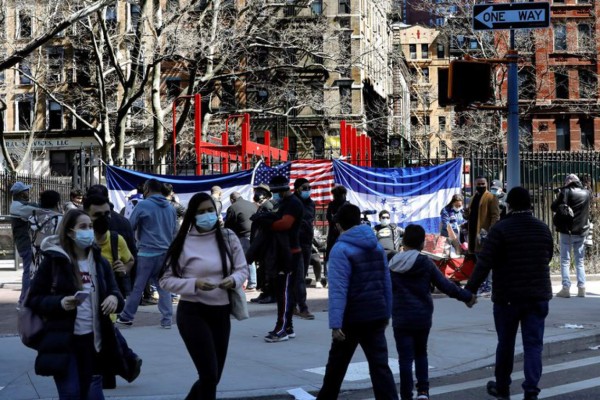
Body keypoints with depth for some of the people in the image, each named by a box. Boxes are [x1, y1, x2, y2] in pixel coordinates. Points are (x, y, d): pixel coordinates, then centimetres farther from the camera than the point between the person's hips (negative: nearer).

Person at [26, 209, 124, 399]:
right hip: (62, 342, -4)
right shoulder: (53, 261, -4)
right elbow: (33, 299, -2)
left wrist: (114, 299, -11)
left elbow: (114, 291, 13)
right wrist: (59, 303, -20)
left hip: (94, 339, 4)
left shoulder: (100, 262, 9)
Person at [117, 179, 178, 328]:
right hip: (166, 253, 5)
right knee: (164, 287, 7)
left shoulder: (143, 205, -7)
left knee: (136, 286, 3)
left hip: (147, 253, -5)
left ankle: (126, 317, 11)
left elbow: (130, 227, -1)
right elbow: (175, 232, 17)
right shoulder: (170, 208, 10)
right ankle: (167, 319, 3)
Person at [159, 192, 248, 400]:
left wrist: (234, 279, -15)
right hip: (192, 313, -4)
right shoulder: (184, 243, -7)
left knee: (213, 377, 13)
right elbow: (166, 279, -5)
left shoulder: (228, 237, 1)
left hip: (221, 312, 4)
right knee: (209, 375, -11)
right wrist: (195, 284, -20)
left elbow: (242, 269, 8)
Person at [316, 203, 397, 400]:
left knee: (336, 365, 13)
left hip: (352, 318, -5)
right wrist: (386, 314, 19)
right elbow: (387, 284, 12)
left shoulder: (341, 250, -12)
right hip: (376, 316, 5)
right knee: (380, 366, 1)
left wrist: (335, 323, -23)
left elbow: (338, 289, -20)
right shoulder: (377, 247, 10)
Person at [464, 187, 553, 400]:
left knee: (505, 344, 12)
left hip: (507, 296, -3)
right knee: (533, 344, 3)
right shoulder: (543, 228, 4)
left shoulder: (500, 229, -12)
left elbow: (484, 262, -16)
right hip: (538, 295, 3)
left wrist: (470, 288, -12)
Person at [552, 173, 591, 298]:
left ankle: (566, 288, -6)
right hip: (581, 232, 4)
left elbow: (553, 207, -6)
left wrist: (559, 197, 11)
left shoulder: (565, 192, -9)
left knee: (565, 261, 1)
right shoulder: (586, 193, 4)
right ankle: (581, 288, 4)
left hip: (567, 231, -4)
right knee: (580, 261, 11)